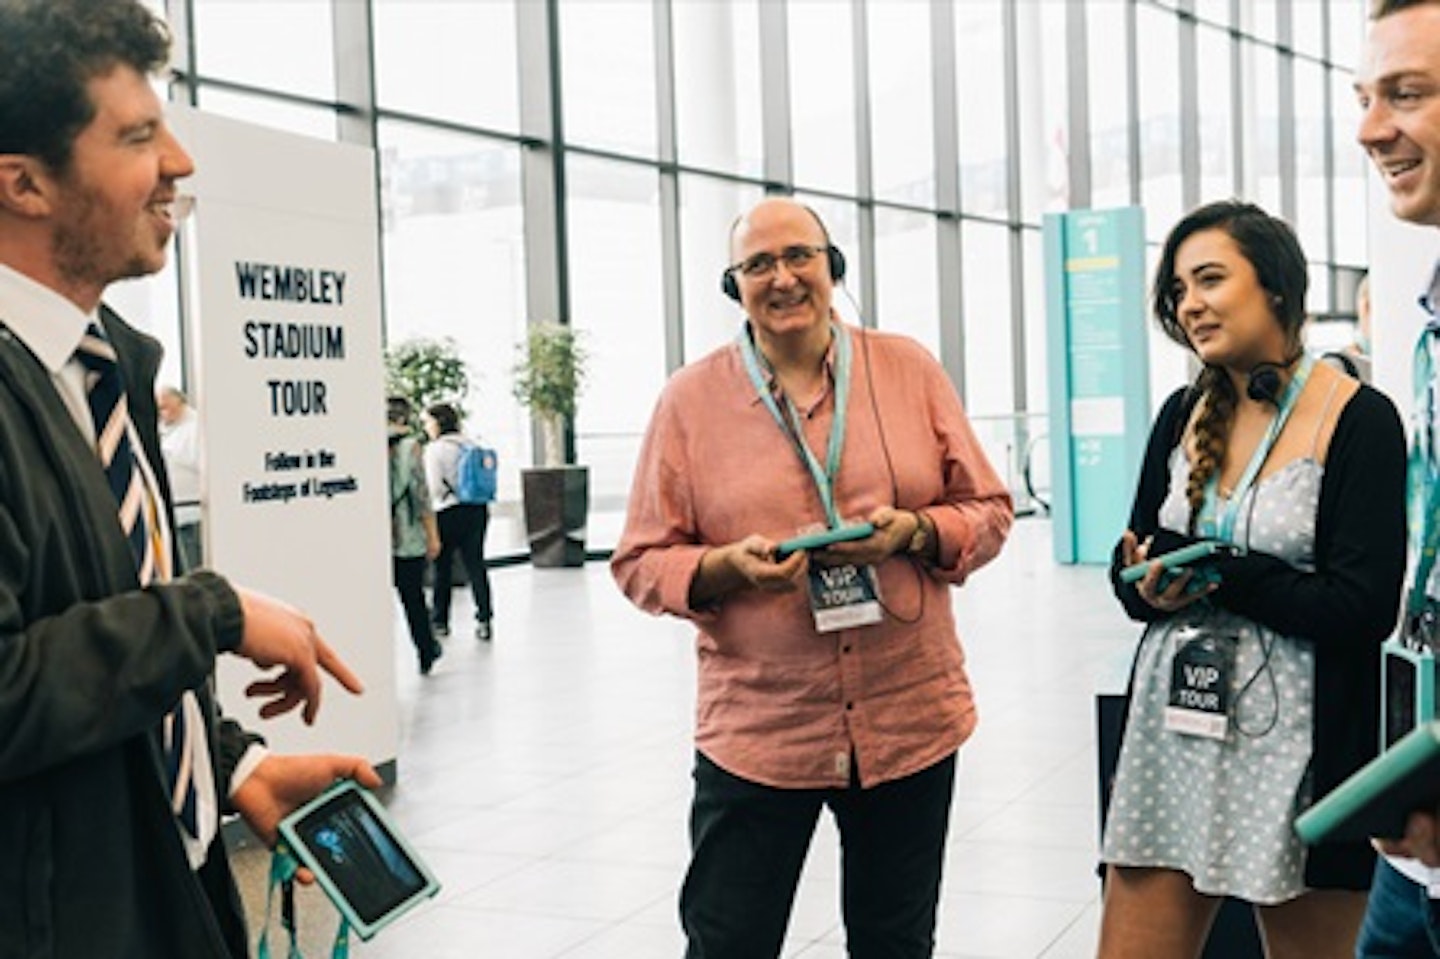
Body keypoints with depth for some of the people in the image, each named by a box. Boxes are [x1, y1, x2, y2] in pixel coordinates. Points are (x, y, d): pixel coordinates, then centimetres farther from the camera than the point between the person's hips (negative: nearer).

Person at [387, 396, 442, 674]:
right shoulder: (409, 446, -6)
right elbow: (421, 494, -8)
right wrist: (432, 535, -3)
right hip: (408, 538, -2)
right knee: (413, 598, 11)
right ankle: (426, 654, 24)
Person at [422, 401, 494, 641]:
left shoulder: (434, 449, -10)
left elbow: (434, 487, -13)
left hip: (449, 513, -5)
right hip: (478, 509, 5)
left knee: (442, 568, 8)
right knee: (475, 565, 7)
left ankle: (439, 621, 16)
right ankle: (484, 619, 1)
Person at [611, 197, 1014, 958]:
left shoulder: (909, 370, 3)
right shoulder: (689, 398, -1)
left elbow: (989, 511, 6)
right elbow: (641, 564, 0)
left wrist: (913, 531, -15)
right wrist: (729, 566, -20)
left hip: (911, 719, 2)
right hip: (755, 730, -1)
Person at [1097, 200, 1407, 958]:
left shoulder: (1358, 420, -8)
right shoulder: (1183, 414, 9)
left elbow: (1363, 608, -15)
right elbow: (1128, 572, 11)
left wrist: (1213, 574, -15)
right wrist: (1152, 587, -11)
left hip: (1300, 744, -4)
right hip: (1172, 731, 5)